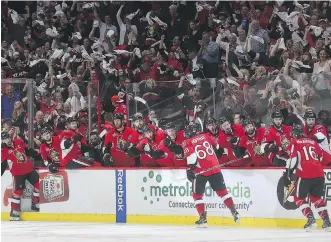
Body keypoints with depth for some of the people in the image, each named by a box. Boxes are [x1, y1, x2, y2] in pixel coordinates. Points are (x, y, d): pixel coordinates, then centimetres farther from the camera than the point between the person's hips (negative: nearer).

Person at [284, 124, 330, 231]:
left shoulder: (295, 143, 4)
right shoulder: (312, 141, 20)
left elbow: (293, 159, -6)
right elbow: (321, 156, 26)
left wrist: (287, 175, -3)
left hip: (305, 174, -5)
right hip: (319, 173, 5)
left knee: (299, 198, 9)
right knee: (316, 197, 21)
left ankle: (310, 219, -8)